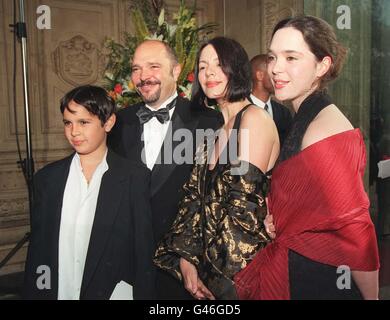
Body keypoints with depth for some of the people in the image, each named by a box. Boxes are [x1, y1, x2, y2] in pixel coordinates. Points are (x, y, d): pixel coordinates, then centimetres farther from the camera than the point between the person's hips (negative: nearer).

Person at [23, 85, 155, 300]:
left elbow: (144, 252, -8)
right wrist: (32, 294, 2)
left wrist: (143, 294, -10)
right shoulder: (47, 178, 0)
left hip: (113, 292, -2)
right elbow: (37, 249, 4)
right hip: (56, 292, 3)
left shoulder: (135, 178, -10)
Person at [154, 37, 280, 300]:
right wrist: (186, 259, -8)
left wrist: (221, 276, -14)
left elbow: (244, 203, -18)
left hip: (244, 265, -7)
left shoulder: (254, 118, -13)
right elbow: (195, 197, 3)